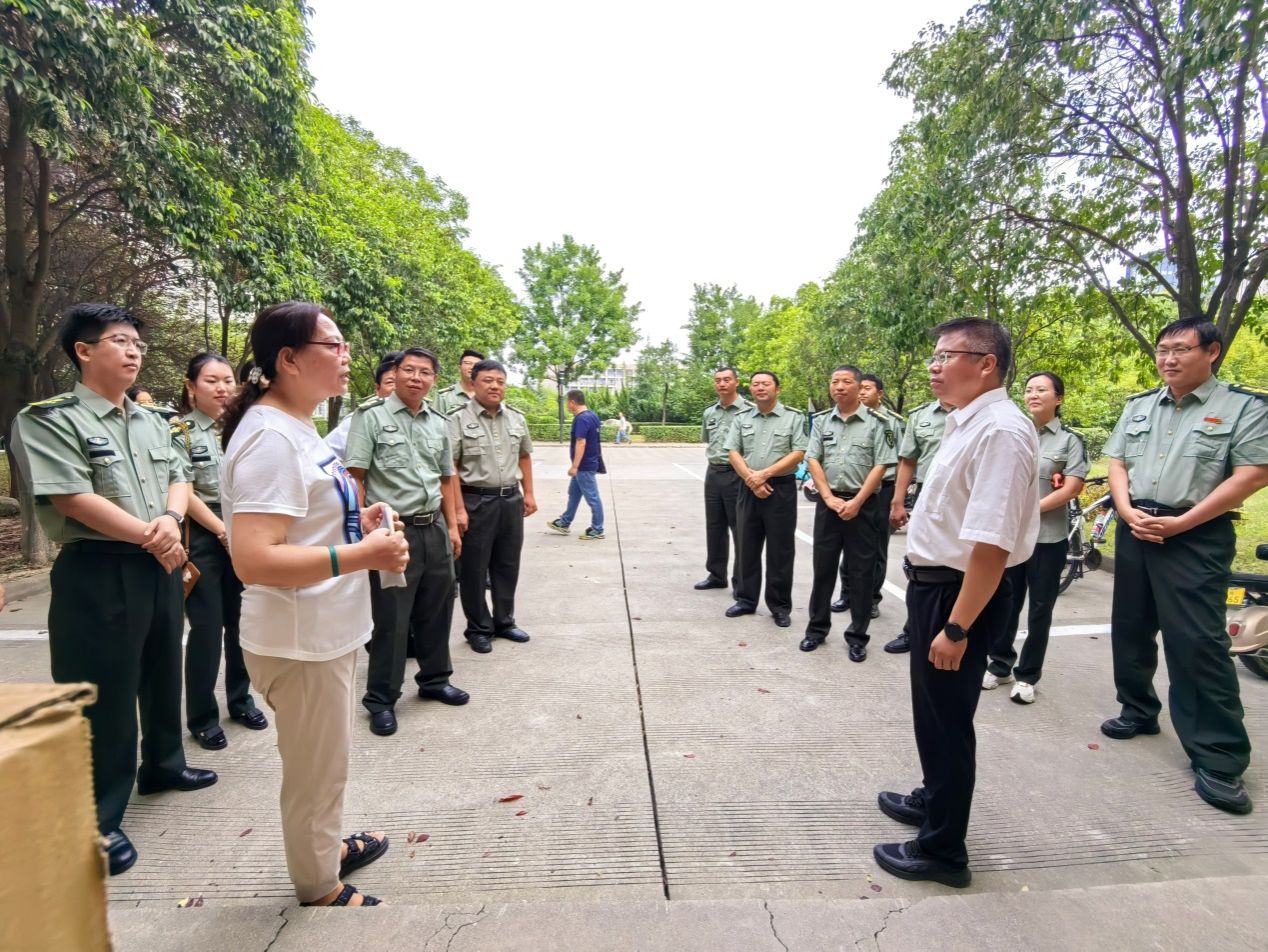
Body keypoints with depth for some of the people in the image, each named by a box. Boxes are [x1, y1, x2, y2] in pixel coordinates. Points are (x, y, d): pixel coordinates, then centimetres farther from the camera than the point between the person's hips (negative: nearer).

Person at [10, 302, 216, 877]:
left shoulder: (152, 422, 12)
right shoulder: (49, 419, -10)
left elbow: (177, 479, 9)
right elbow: (74, 499, -18)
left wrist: (170, 521, -12)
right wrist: (150, 537, -15)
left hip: (161, 567, 7)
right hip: (97, 574, -7)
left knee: (163, 674, 20)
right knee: (103, 696, 1)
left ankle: (162, 764, 40)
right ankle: (98, 820, 16)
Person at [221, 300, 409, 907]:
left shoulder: (294, 427, 8)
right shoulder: (270, 437, -23)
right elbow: (253, 559, -29)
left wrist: (357, 521, 3)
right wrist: (363, 555, -27)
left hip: (326, 630, 9)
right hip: (300, 641, -9)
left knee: (324, 764, 27)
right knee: (315, 773, 12)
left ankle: (324, 848, 49)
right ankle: (320, 890, 35)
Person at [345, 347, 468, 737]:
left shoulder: (439, 423, 11)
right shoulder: (371, 415, -6)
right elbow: (354, 476, -9)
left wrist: (452, 526, 13)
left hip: (434, 529, 6)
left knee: (436, 610, 16)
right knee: (391, 618, 3)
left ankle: (434, 679, 34)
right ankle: (381, 698, 20)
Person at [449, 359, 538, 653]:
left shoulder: (516, 418, 9)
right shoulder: (458, 419, -8)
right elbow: (450, 467, -12)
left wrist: (529, 493, 12)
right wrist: (458, 509, -18)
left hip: (511, 500, 5)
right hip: (475, 501, -5)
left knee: (508, 566, 14)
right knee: (474, 569, 6)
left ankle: (504, 622, 30)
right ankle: (478, 629, 21)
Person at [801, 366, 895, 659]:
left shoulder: (875, 423, -3)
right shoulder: (821, 421, 7)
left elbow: (880, 466, -7)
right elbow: (813, 461, 3)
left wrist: (857, 502, -13)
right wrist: (829, 497, -8)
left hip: (863, 504, -3)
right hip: (828, 503, 3)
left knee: (861, 571, 4)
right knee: (823, 566, 10)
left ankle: (857, 636, 16)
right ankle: (817, 627, 23)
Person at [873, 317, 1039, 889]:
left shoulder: (999, 431, -23)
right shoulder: (966, 423, 8)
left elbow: (992, 543, -28)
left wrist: (957, 627, -27)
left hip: (961, 593, -9)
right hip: (933, 584, 9)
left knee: (946, 718, 7)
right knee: (933, 710, 25)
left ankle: (941, 850, 28)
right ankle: (934, 799, 49)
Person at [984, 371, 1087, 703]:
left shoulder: (1069, 440, 0)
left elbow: (1071, 489, -9)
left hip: (1047, 537, -2)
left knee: (1040, 607, 7)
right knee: (1005, 603, 9)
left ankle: (1028, 676, 18)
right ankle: (999, 665, 24)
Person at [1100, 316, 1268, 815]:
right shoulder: (1138, 406, 13)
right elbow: (1116, 464, 10)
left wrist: (1180, 523, -15)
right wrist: (1129, 513, -8)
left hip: (1196, 537, -5)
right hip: (1134, 531, 6)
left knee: (1198, 642, -7)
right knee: (1130, 629, 13)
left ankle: (1219, 759, 2)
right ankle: (1139, 711, 31)